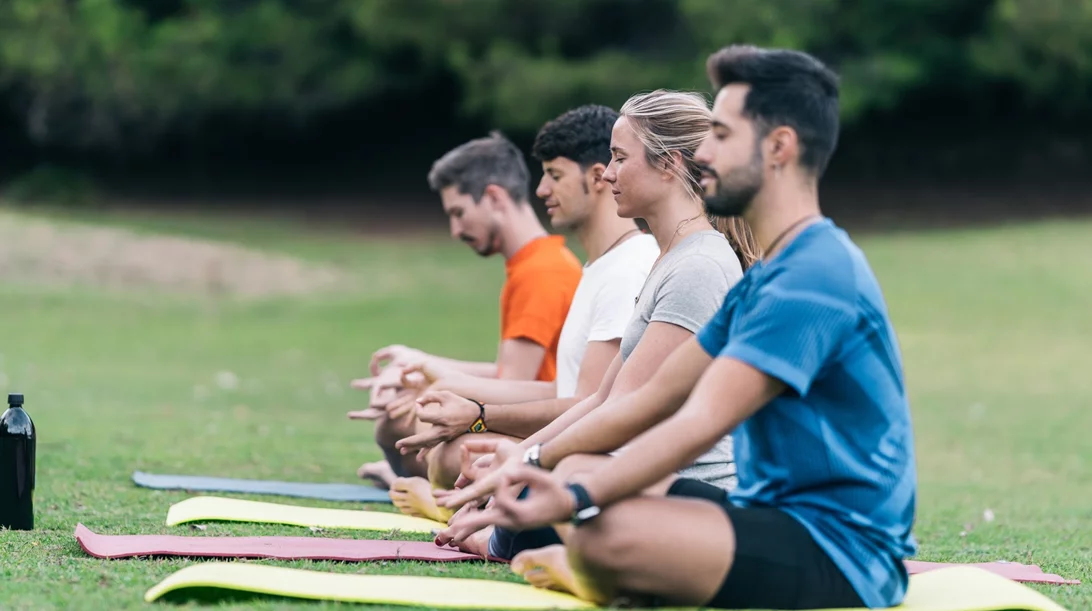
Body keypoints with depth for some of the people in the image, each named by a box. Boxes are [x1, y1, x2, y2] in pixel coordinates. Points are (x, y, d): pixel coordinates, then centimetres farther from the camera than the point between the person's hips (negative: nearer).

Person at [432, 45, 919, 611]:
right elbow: (655, 396, 17)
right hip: (779, 515, 10)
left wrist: (577, 498, -37)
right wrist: (533, 458, 11)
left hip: (841, 558, -10)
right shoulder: (766, 277, 17)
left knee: (607, 531, -30)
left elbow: (699, 426, -28)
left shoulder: (813, 277, -18)